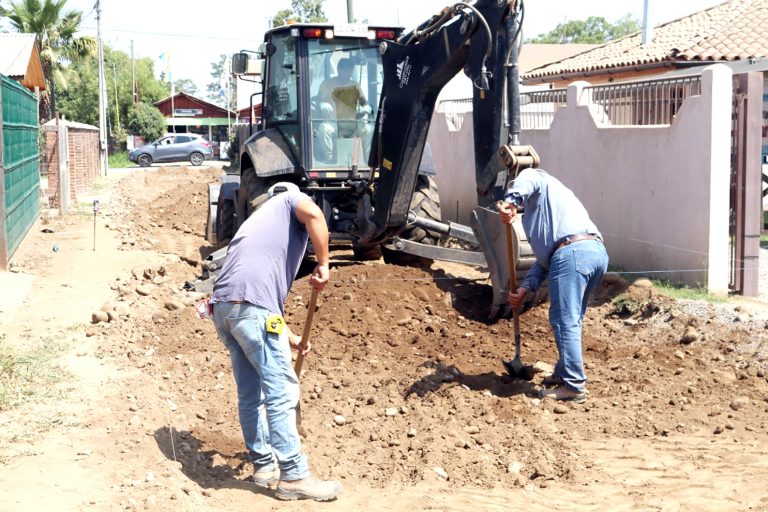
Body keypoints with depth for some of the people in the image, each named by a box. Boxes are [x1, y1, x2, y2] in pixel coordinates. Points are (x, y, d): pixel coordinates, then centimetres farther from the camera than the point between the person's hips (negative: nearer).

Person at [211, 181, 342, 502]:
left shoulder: (259, 218, 36)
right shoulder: (290, 199, 16)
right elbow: (313, 215, -12)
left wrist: (289, 338, 40)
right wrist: (323, 263, -3)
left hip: (223, 305, 8)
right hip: (252, 304, -8)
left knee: (250, 393, 16)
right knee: (281, 390, -5)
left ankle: (264, 465, 26)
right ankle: (294, 477, -3)